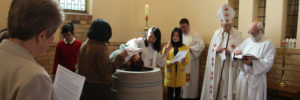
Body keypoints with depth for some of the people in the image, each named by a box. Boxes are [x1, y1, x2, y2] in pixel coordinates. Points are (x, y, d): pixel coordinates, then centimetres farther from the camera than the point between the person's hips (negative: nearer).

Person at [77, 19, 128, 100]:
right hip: (98, 87, -8)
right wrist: (120, 57, -21)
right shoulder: (100, 48, -21)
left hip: (84, 84, 8)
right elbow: (106, 71, -22)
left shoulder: (83, 45, 5)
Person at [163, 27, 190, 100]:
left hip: (180, 73, 1)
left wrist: (184, 60, -21)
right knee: (170, 92, 5)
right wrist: (171, 62, -22)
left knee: (178, 93, 5)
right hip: (170, 73, 0)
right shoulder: (167, 47, 2)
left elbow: (188, 61, 1)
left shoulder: (185, 47, 5)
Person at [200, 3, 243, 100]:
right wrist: (217, 50, -14)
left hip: (229, 67, -2)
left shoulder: (237, 35, -1)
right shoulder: (216, 33, 7)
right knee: (214, 86, 6)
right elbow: (211, 49, 7)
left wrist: (230, 52, -22)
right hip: (216, 66, 2)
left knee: (227, 87, 3)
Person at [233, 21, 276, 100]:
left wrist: (252, 62, -28)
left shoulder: (268, 44, -6)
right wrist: (236, 52, -13)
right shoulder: (247, 41, 10)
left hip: (257, 77, -4)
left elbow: (268, 62, -14)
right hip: (243, 75, 5)